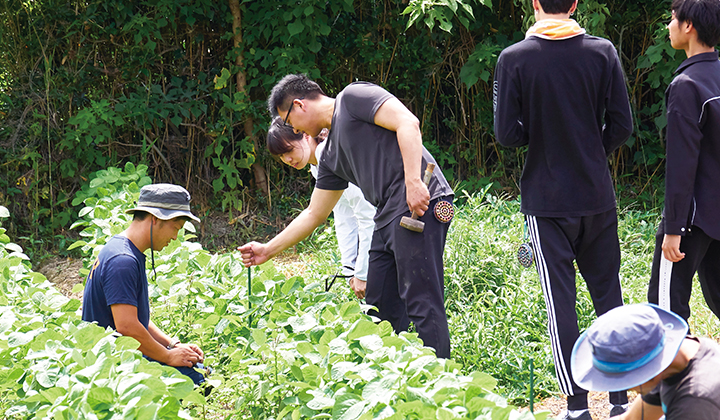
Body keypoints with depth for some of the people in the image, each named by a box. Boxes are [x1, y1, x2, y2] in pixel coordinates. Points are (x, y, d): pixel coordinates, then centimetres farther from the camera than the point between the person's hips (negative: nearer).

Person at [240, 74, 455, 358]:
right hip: (388, 218, 10)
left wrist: (414, 182, -22)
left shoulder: (353, 97, 1)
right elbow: (314, 214, 31)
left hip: (420, 205, -10)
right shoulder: (330, 157, 25)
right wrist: (268, 250, 34)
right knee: (381, 309, 8)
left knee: (421, 301, -13)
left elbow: (408, 123, -12)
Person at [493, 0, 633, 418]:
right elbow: (622, 126, -2)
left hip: (547, 200, -2)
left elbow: (508, 135, -10)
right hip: (598, 196, 2)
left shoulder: (514, 59, -9)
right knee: (609, 295, 12)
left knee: (561, 302, 3)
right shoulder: (603, 52, -4)